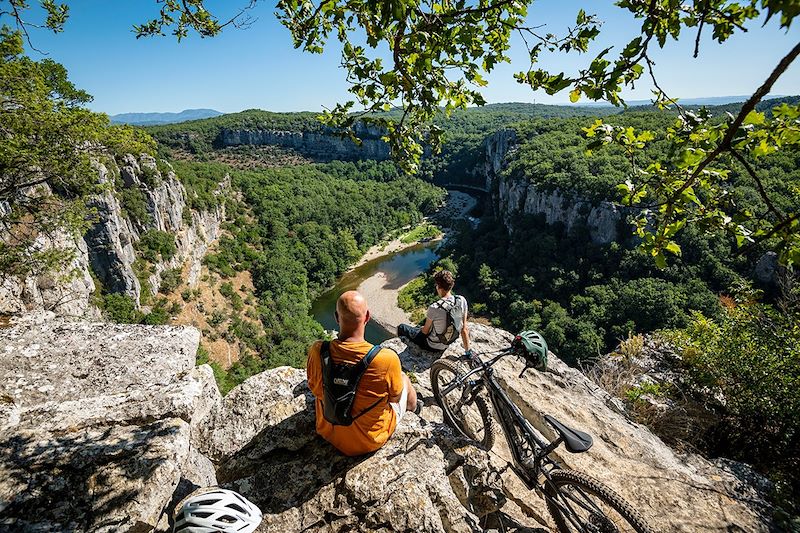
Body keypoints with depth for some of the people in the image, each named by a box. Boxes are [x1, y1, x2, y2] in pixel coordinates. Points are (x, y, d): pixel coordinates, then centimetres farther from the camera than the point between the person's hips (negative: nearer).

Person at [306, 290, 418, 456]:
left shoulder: (316, 351, -24)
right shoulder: (387, 359, -33)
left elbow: (314, 388, -3)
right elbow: (395, 397, -13)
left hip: (328, 434, 3)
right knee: (403, 378, 19)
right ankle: (413, 408, 54)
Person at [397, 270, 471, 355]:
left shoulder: (434, 309, -33)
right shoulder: (462, 301, -19)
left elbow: (425, 331, -15)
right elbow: (464, 329, -10)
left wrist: (421, 329, 9)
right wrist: (468, 352, 1)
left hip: (432, 346, -5)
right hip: (447, 344, 6)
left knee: (401, 327, 17)